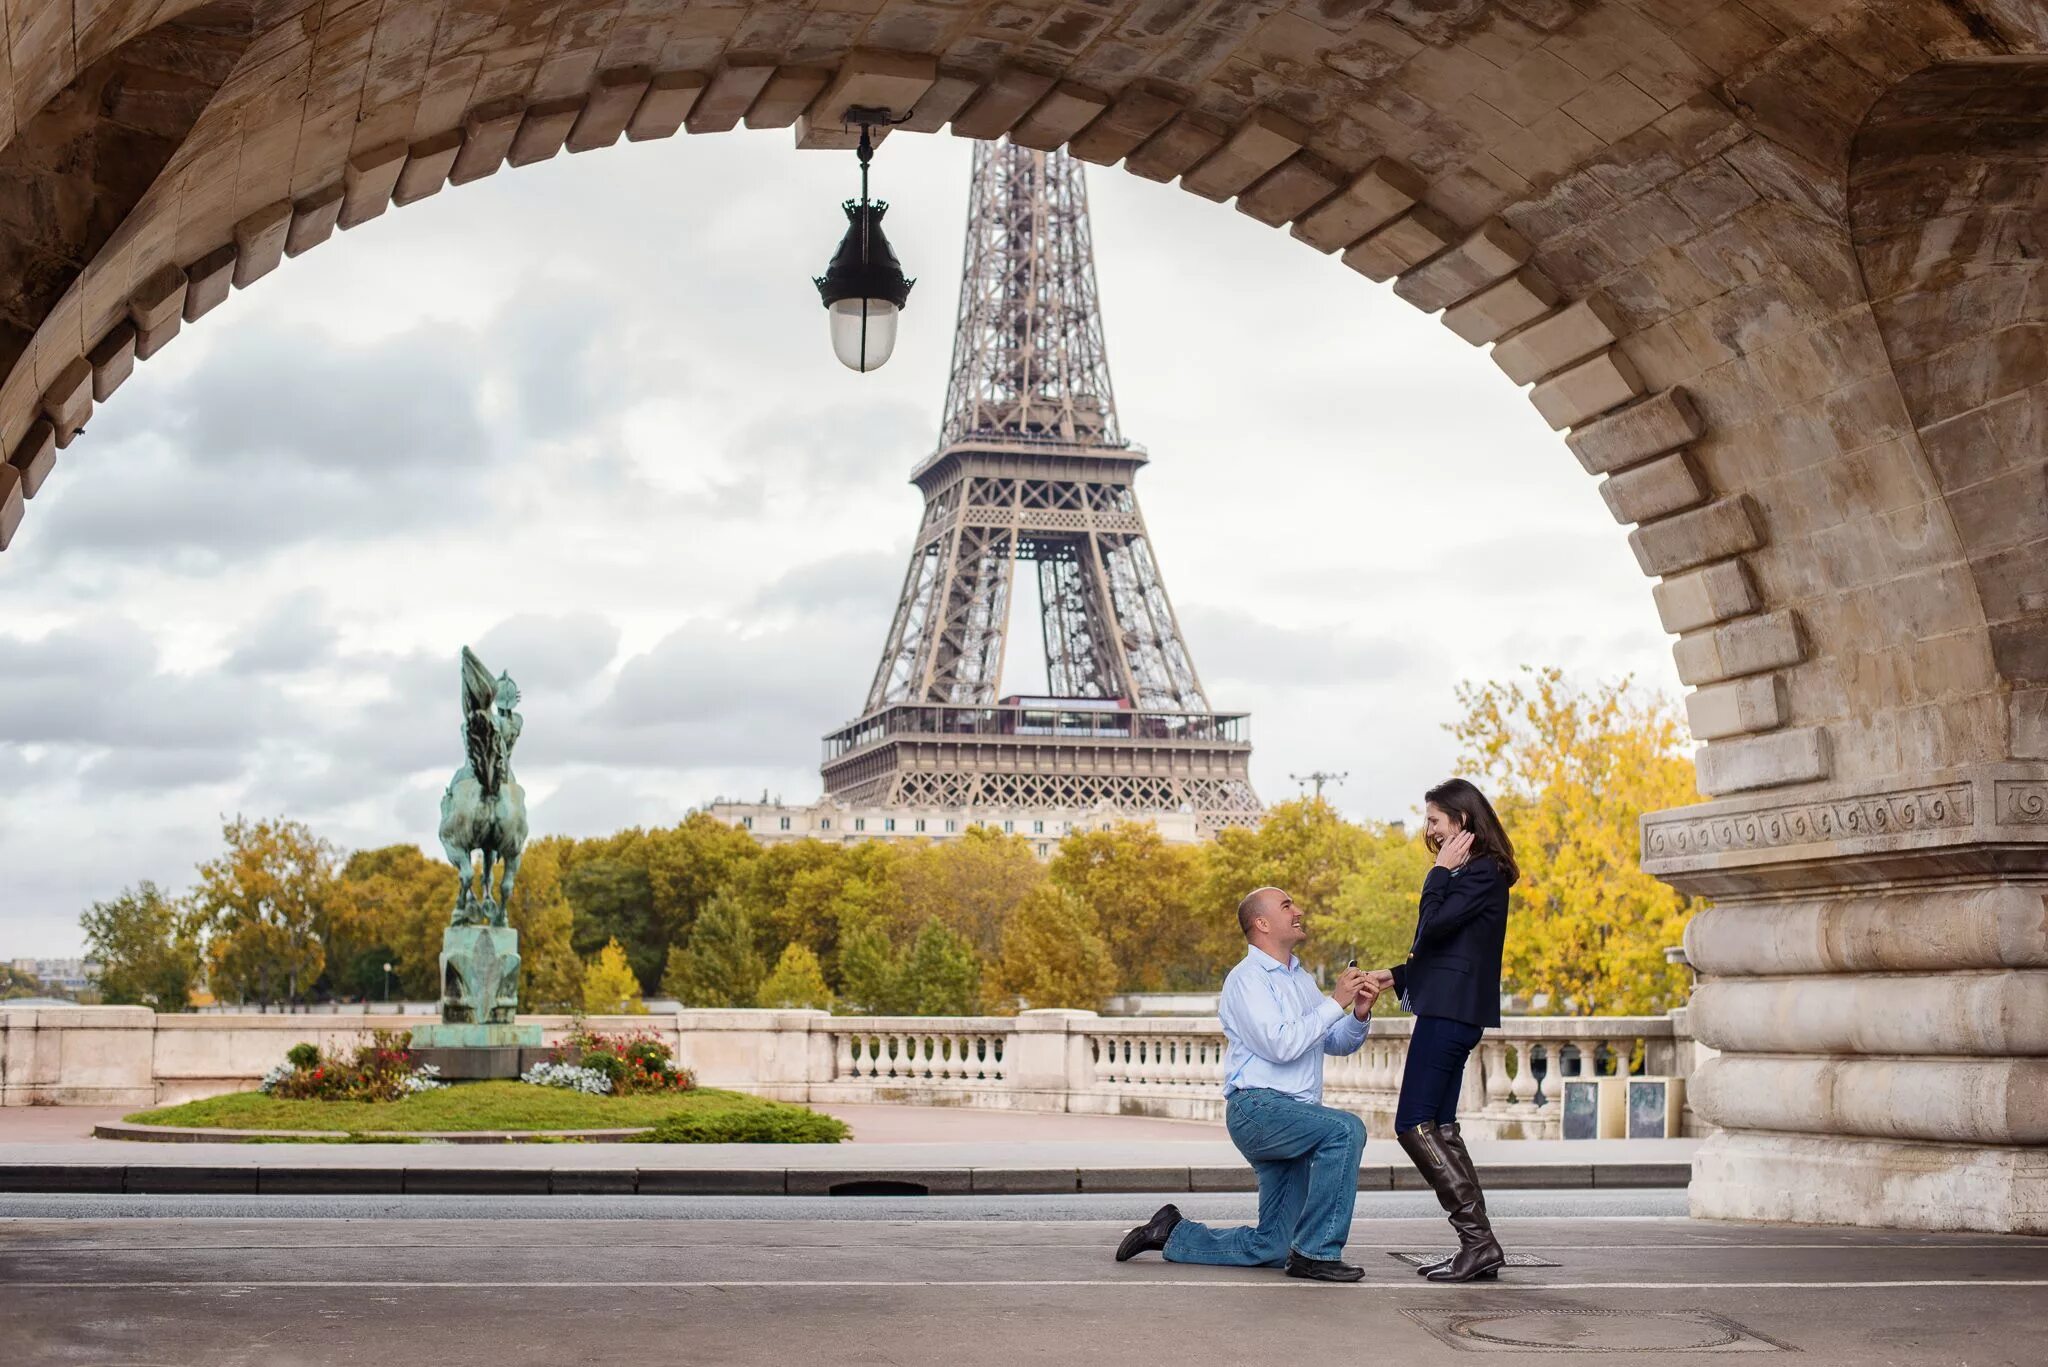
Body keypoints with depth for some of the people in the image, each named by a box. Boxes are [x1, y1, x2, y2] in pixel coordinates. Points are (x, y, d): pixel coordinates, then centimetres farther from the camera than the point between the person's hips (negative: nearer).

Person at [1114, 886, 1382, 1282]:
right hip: (1257, 1107, -9)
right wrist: (1335, 1002, -18)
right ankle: (1316, 1253, -27)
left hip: (1291, 1119, 9)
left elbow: (1338, 1043, 16)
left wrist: (1360, 1014, -4)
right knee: (1345, 1129, -32)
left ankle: (1174, 1234, 21)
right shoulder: (1247, 978, -8)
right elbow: (1281, 1045, -20)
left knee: (1271, 1249, 5)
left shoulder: (1300, 978, 20)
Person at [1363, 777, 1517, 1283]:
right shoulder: (1469, 874, 20)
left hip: (1451, 1011, -11)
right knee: (1439, 1128, 9)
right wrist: (1396, 976, 15)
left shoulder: (1483, 873, -11)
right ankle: (1478, 1245, 9)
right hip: (1448, 1009, 11)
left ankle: (1478, 1240, -12)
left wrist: (1441, 872, -9)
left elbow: (1434, 926, -21)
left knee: (1414, 1125, -12)